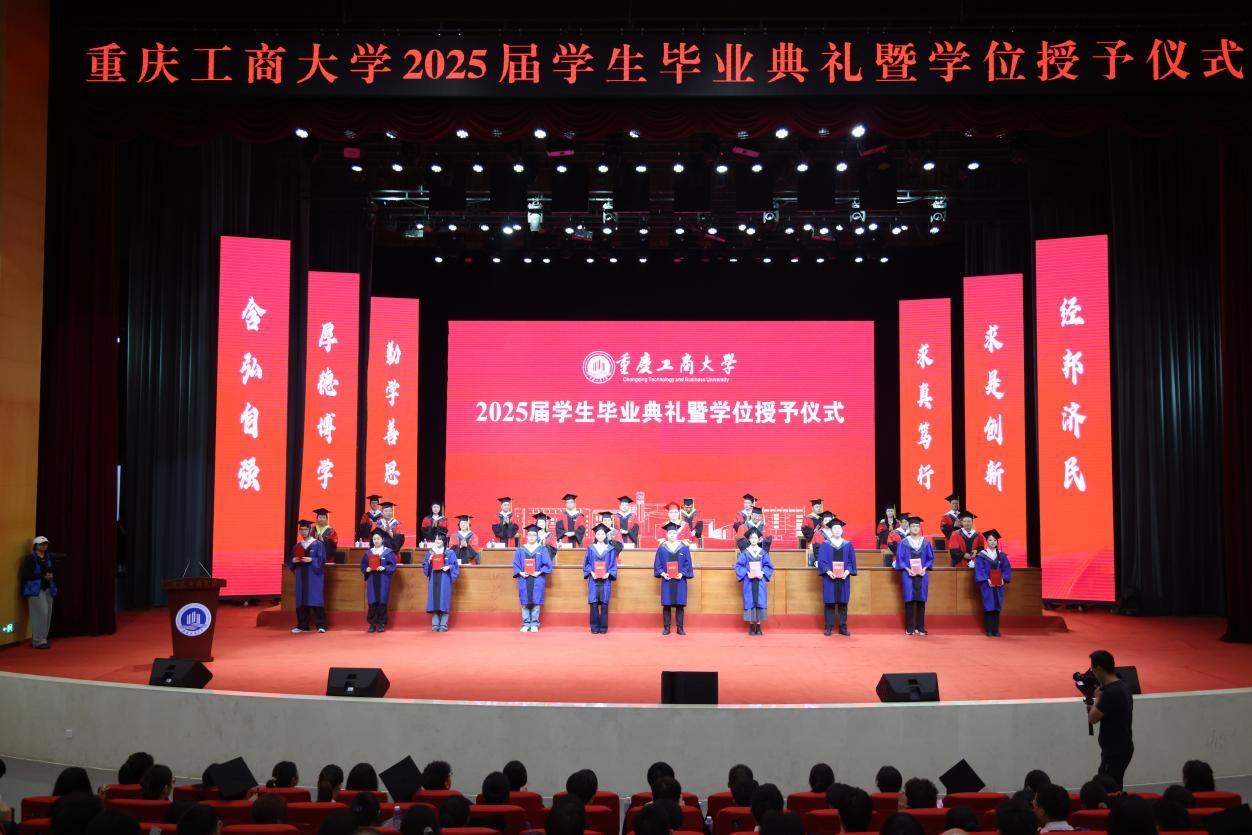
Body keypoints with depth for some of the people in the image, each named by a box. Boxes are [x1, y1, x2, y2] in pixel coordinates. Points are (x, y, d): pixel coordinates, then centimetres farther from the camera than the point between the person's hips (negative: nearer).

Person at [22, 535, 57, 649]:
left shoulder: (49, 558, 15)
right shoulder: (30, 558, -4)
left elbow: (54, 572, 18)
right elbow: (26, 574, -12)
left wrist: (51, 576, -4)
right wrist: (43, 576, -15)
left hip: (48, 589, 7)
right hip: (36, 590, -7)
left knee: (47, 614, 3)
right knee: (41, 613, -13)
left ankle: (36, 639, 14)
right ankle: (39, 641, -8)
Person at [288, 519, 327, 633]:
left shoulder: (318, 544, -1)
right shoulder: (297, 546, 13)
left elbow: (321, 560, -8)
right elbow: (289, 560, 11)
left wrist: (311, 560, -22)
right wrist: (293, 561, -10)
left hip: (314, 576, -5)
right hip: (301, 576, 5)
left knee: (316, 600, -7)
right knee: (301, 600, 5)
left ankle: (321, 625, -3)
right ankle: (302, 625, 11)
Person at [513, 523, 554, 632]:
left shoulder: (542, 549, 4)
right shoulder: (520, 550, 8)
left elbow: (547, 564, 0)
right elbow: (516, 564, 6)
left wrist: (539, 572, -13)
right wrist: (520, 573, -11)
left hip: (537, 580, -1)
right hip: (524, 579, 1)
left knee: (536, 601, -1)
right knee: (525, 602, 3)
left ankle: (534, 624, 6)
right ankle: (526, 624, 9)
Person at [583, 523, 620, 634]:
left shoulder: (610, 549, 6)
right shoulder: (590, 548, 6)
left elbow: (613, 565, 4)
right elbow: (586, 563, 6)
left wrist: (608, 574, -12)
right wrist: (591, 572, -10)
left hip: (606, 580, 0)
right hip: (593, 580, 0)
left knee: (604, 604, 1)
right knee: (594, 603, -2)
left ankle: (603, 627, 8)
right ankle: (594, 628, 4)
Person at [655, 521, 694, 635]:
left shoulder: (684, 547, 3)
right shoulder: (661, 548, 2)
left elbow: (688, 563, 2)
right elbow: (657, 564, 3)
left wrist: (682, 574, -12)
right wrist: (662, 573, -13)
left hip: (680, 580, 0)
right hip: (666, 580, 0)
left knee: (679, 604, 2)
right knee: (666, 604, 2)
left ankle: (680, 628, 8)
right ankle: (666, 627, 8)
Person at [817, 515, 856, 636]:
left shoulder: (848, 545, 8)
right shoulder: (825, 544, 2)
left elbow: (852, 561, 5)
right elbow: (821, 561, -3)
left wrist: (847, 571, -12)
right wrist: (828, 572, -19)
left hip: (844, 577, 2)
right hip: (829, 577, -2)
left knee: (843, 603, 5)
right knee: (829, 603, 0)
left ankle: (843, 627, 11)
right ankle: (829, 627, 5)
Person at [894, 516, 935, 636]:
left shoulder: (926, 542, 6)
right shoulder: (903, 543, 0)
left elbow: (930, 558, 7)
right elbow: (899, 559, -1)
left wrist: (924, 568, -8)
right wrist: (908, 569, -14)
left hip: (922, 575, 2)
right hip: (908, 575, -2)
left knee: (921, 600, 3)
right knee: (909, 600, -2)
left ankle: (920, 627, 10)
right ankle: (909, 628, 3)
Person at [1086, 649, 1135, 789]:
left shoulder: (1111, 692, -23)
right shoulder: (1121, 686, 7)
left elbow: (1093, 718, -21)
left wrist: (1097, 698, -8)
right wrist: (1094, 708, 5)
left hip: (1115, 750, -10)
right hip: (1121, 747, 10)